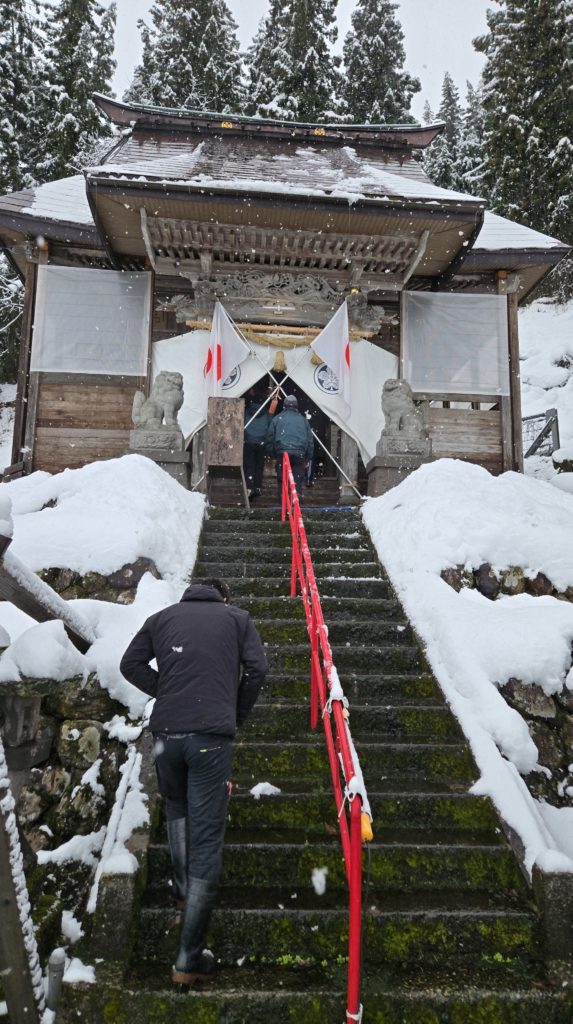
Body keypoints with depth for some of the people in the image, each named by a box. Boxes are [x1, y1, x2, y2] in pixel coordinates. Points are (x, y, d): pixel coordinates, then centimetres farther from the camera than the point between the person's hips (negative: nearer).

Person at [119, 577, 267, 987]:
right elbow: (257, 667, 0)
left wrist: (166, 692, 15)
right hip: (212, 736, -3)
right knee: (207, 841, 1)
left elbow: (131, 664, 11)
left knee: (177, 809, 31)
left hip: (166, 733, 3)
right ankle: (189, 958, 4)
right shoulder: (237, 617, 9)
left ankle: (184, 888, 40)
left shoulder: (162, 617, 15)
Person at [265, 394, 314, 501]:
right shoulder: (303, 419, 15)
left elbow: (269, 438, 10)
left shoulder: (277, 418, 11)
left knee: (281, 480, 8)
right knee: (298, 479, 5)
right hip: (299, 454, 1)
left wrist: (273, 454, 18)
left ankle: (282, 500, 10)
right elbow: (310, 440, 17)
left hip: (282, 453, -1)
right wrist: (308, 459, 22)